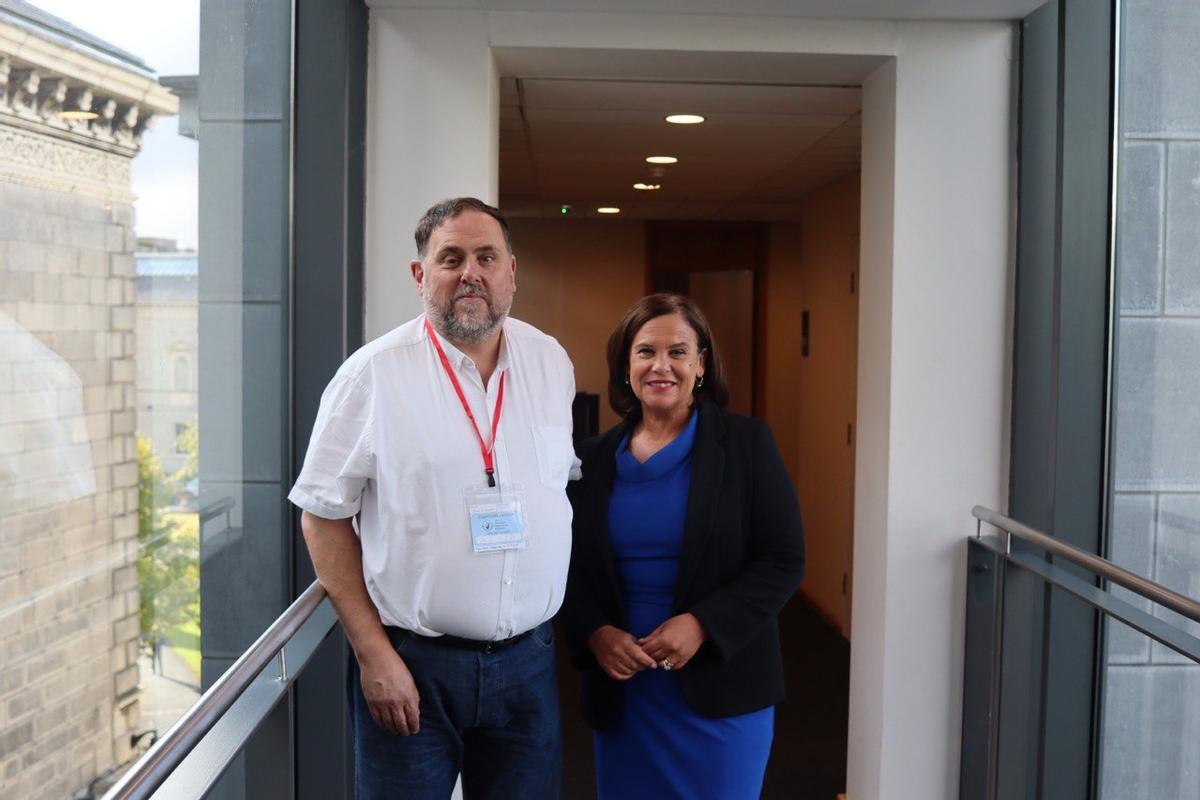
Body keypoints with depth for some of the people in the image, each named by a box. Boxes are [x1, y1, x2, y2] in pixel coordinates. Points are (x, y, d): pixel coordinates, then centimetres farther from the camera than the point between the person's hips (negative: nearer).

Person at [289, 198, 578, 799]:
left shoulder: (552, 363, 4)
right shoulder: (372, 374, -8)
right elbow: (324, 517, -5)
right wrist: (373, 653, -9)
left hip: (528, 658, 4)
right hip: (409, 663, -3)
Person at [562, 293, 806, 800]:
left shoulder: (747, 444, -4)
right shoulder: (595, 458, 5)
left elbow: (783, 562, -7)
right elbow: (571, 566, 9)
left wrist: (702, 625, -17)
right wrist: (595, 633, -10)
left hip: (720, 687, -2)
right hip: (620, 687, 3)